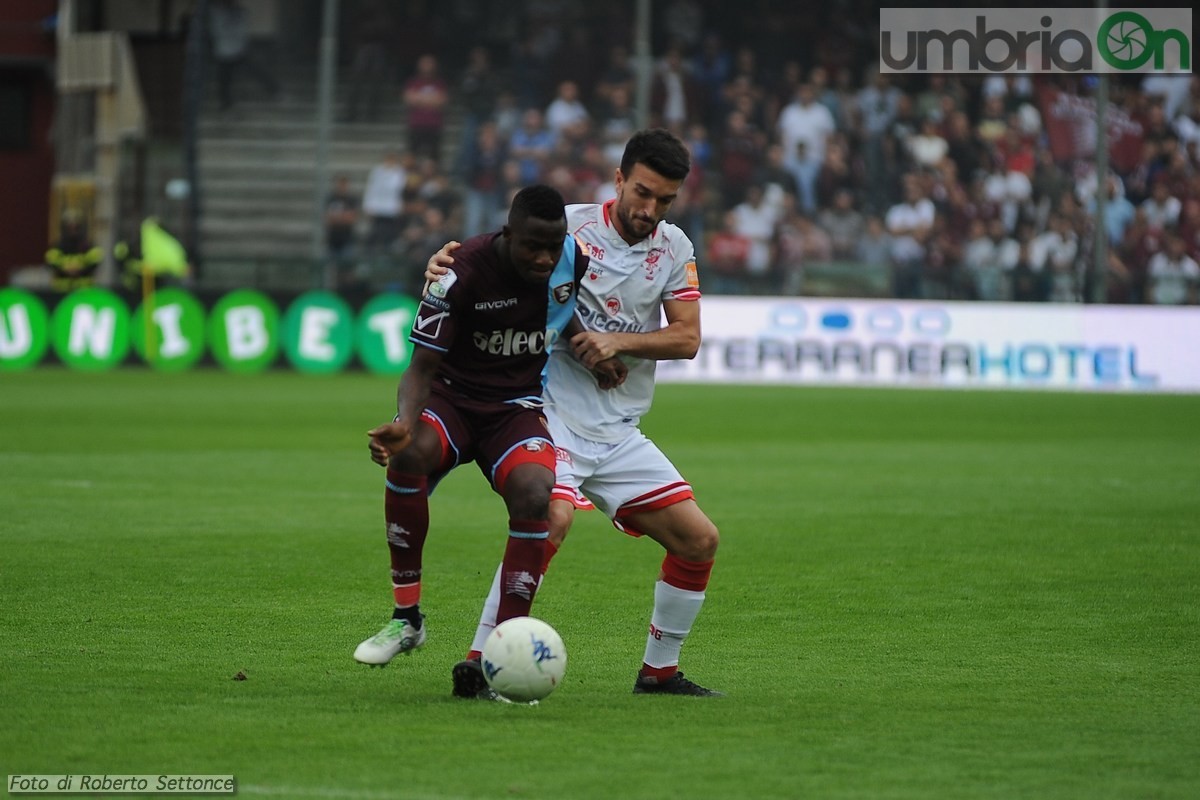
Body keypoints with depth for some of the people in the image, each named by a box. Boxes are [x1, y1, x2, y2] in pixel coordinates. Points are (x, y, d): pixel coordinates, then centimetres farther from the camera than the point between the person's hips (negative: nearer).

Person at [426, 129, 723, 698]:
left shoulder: (674, 249, 7)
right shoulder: (568, 225, -7)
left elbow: (687, 339, 0)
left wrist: (619, 341, -17)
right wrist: (449, 261, -28)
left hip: (619, 431, 6)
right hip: (554, 413, -6)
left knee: (700, 541, 2)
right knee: (552, 517, -32)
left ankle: (659, 671, 20)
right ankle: (477, 665, -26)